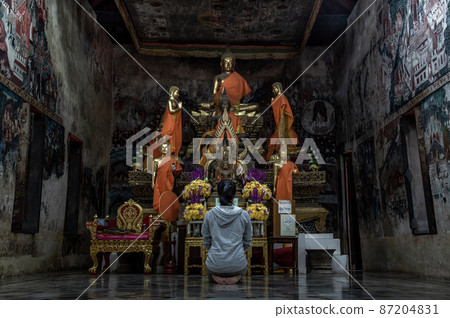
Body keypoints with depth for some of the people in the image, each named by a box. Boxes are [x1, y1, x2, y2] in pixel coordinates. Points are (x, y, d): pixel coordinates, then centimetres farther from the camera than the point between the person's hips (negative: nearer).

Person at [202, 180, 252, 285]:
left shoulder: (209, 215, -6)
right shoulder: (244, 215, -7)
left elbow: (206, 242, 4)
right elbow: (247, 243, 4)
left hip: (215, 264, 0)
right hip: (237, 265, 0)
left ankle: (216, 275, 9)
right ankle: (235, 276, 10)